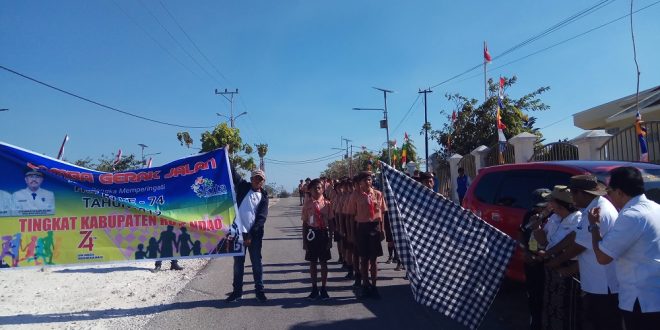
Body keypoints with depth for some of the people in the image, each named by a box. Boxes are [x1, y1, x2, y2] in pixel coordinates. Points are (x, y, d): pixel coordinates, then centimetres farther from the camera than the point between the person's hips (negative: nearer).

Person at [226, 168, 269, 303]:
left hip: (255, 234, 0)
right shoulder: (243, 187, 5)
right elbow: (233, 173, -3)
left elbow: (261, 218, -5)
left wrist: (251, 234, -13)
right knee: (238, 263, 9)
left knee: (257, 263, 7)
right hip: (239, 232, 0)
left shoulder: (264, 197, 3)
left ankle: (259, 290, 19)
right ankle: (237, 291, 19)